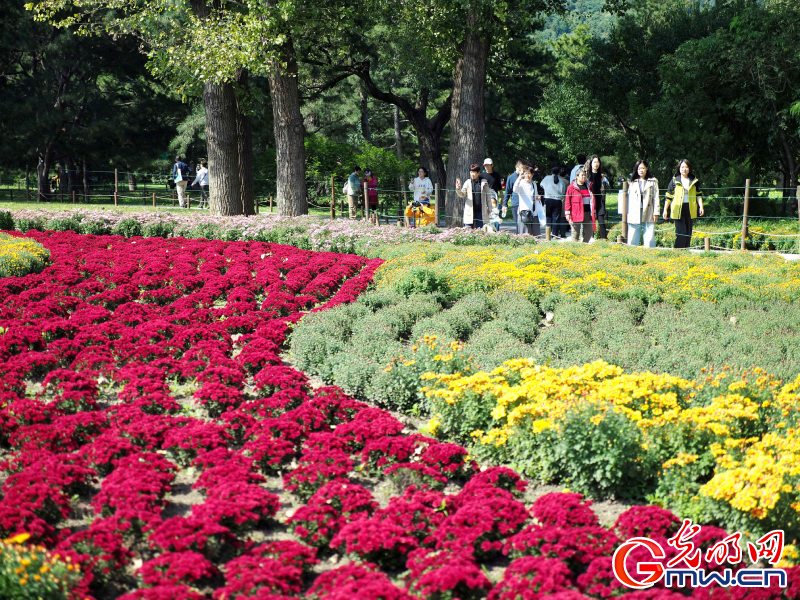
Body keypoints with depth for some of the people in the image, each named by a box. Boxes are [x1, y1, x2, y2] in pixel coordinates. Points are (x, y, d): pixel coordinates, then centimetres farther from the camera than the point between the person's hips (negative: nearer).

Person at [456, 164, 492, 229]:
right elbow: (462, 194, 2)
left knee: (480, 228, 2)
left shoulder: (484, 182, 4)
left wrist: (489, 207, 10)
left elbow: (488, 195, 10)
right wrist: (458, 189, -18)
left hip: (480, 210, 0)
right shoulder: (468, 182, 5)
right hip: (470, 210, 0)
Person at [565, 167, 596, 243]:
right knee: (575, 232, -1)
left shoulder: (588, 187, 15)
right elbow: (567, 201, -4)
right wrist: (567, 213, -9)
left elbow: (592, 200, 22)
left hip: (588, 213, 5)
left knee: (589, 232, 5)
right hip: (576, 214, -5)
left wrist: (593, 211, 19)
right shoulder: (571, 187, -2)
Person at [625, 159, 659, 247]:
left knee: (649, 238, -4)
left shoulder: (653, 182, 10)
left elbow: (656, 198, 6)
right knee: (632, 239, -2)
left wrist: (656, 213, -3)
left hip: (648, 213, -2)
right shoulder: (633, 182, 15)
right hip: (634, 213, 2)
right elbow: (630, 198, 14)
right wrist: (628, 213, 7)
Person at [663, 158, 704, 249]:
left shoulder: (694, 181, 9)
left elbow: (698, 195, 14)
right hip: (678, 210, -3)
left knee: (688, 232, 5)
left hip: (690, 210, 3)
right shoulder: (674, 180, 3)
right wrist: (665, 210, 4)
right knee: (681, 232, -12)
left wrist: (701, 207, 3)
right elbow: (668, 196, 6)